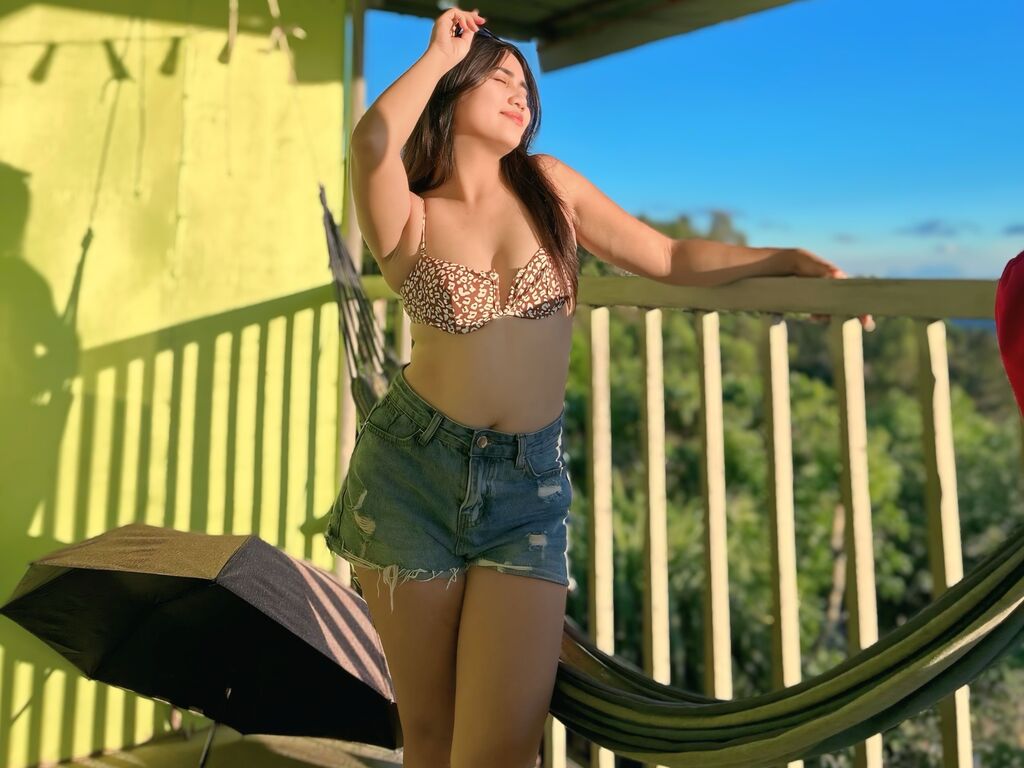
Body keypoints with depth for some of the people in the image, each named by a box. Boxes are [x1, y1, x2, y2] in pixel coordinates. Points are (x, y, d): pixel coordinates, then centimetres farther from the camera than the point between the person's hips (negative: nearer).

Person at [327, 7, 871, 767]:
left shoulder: (548, 184, 8)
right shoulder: (408, 216, 1)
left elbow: (669, 258, 10)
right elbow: (372, 142, -21)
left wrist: (786, 258, 3)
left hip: (530, 481, 1)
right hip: (412, 469, -1)